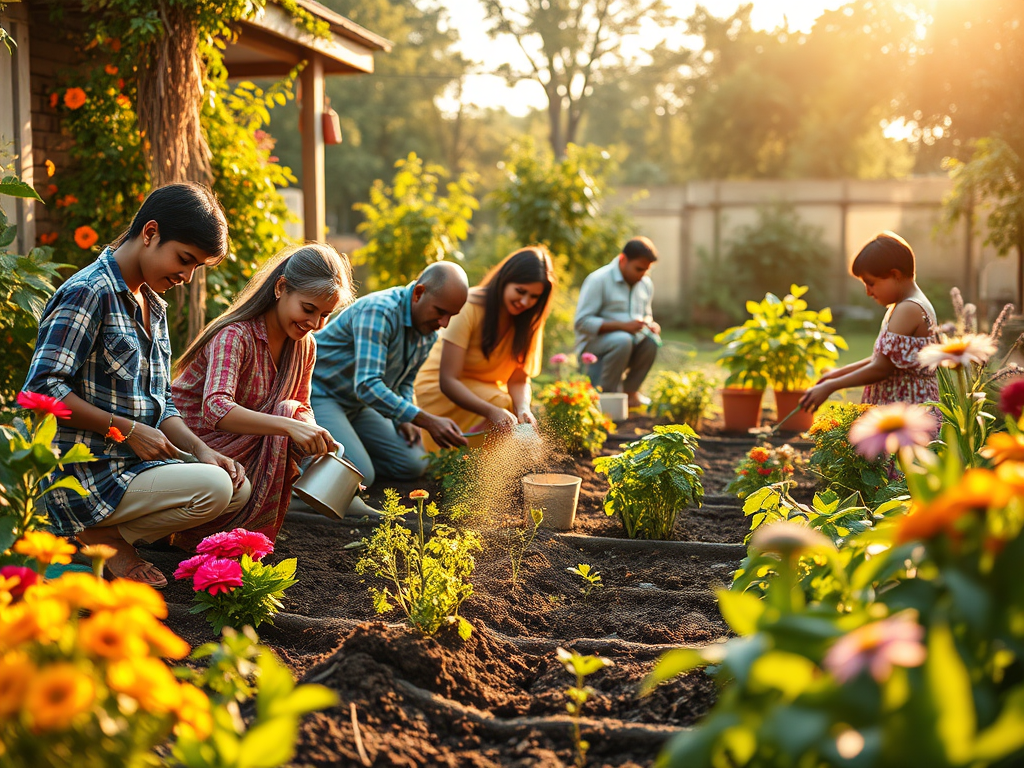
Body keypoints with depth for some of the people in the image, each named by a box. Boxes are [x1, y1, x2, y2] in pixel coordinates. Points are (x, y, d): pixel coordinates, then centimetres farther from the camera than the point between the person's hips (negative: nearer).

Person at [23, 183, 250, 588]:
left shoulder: (153, 307, 15)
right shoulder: (89, 292, -14)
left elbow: (161, 402, 17)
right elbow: (42, 388, -22)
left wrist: (200, 449, -1)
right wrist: (128, 430, -18)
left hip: (137, 463, 9)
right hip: (87, 475, -9)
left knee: (238, 488, 0)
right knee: (212, 489, -24)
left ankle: (110, 530, 3)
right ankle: (102, 535, -4)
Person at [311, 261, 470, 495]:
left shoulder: (430, 333, 1)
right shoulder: (379, 311, -28)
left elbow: (404, 381, 19)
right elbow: (367, 385, -38)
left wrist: (404, 419, -2)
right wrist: (428, 421, -41)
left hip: (356, 405, 9)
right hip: (319, 394, -9)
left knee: (414, 465, 3)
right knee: (360, 476, -25)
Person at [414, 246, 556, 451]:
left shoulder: (529, 319, -5)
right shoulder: (470, 307, -23)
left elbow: (518, 379, -6)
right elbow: (447, 381, -28)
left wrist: (523, 408, -29)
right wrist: (492, 411, -42)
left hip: (486, 389, 6)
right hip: (440, 390, -6)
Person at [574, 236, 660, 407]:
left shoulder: (646, 284, 6)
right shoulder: (598, 280, -16)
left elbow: (646, 314, 21)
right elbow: (581, 322, -21)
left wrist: (649, 324, -7)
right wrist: (623, 326, -29)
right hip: (593, 345, -7)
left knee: (651, 341, -21)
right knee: (622, 340, -36)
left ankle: (630, 391, -3)